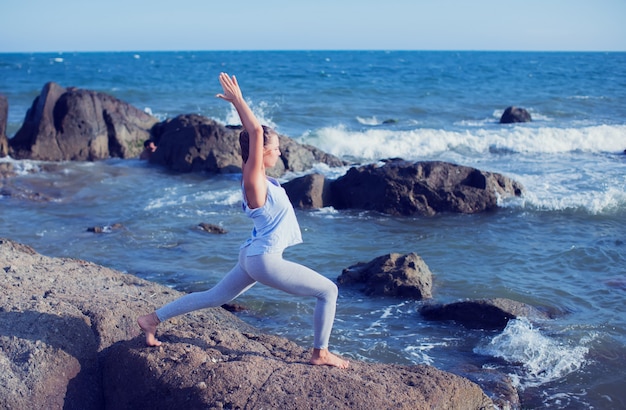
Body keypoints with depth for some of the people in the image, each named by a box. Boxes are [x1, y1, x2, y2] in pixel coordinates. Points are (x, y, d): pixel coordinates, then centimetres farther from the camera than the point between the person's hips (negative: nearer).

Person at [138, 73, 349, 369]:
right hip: (265, 261, -10)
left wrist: (237, 102, 7)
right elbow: (255, 132, -30)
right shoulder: (253, 180, -20)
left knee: (213, 297, 21)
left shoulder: (257, 175, 4)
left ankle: (153, 319, 25)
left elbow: (253, 133, 14)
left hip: (254, 256, 10)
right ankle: (320, 354, 6)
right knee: (328, 291, -2)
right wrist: (238, 100, -23)